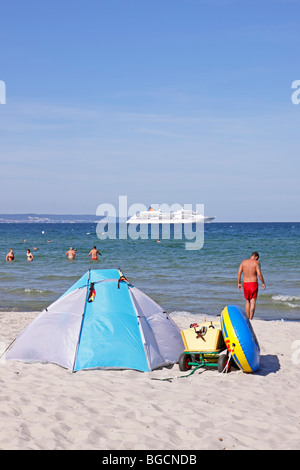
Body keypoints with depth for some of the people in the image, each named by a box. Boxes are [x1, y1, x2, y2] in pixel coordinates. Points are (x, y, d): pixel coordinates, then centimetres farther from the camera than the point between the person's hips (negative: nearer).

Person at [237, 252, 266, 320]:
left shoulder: (243, 262, 6)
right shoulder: (256, 262, -5)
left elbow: (239, 273, 3)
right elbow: (259, 274, -13)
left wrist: (239, 283, 11)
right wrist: (263, 283, -2)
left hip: (245, 283, 4)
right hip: (253, 283, -4)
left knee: (247, 301, 18)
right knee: (253, 302, -2)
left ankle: (247, 319, 20)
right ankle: (251, 319, -9)